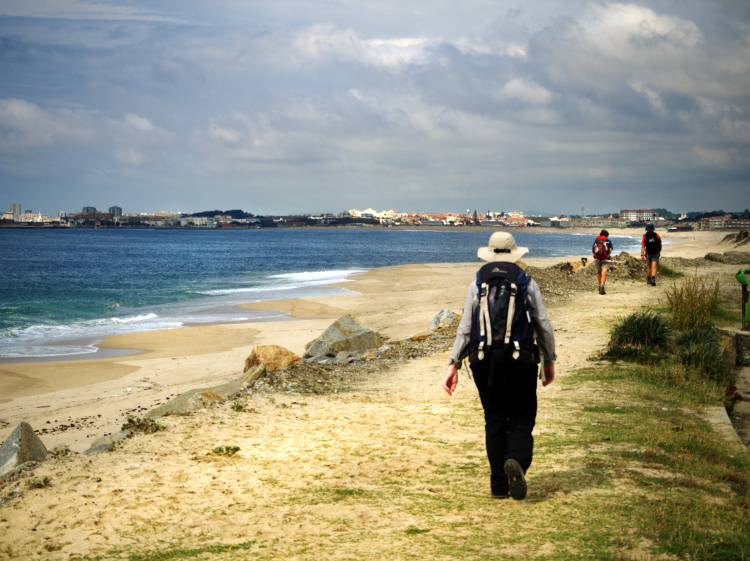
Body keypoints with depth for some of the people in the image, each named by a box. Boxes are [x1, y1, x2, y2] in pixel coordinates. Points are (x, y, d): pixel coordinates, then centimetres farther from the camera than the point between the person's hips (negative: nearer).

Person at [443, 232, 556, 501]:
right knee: (522, 418, 7)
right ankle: (516, 461, -22)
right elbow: (543, 326, 3)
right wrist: (549, 361, 13)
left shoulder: (477, 285, 5)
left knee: (495, 421, 10)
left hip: (485, 364, 1)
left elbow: (465, 329, 1)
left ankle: (499, 485, 8)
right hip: (520, 363, -1)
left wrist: (453, 365, 3)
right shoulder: (528, 284, 3)